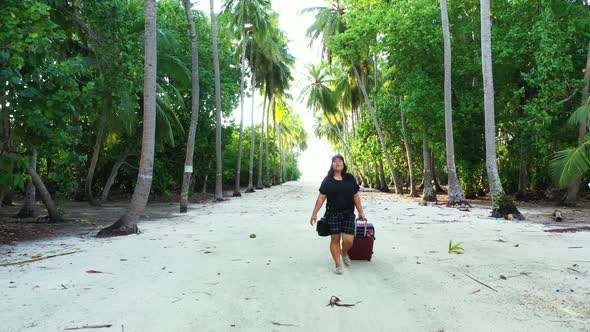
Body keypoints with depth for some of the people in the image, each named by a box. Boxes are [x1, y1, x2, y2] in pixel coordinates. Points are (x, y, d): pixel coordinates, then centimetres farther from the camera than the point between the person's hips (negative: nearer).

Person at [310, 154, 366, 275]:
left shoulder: (350, 178, 6)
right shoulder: (327, 180, 2)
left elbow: (356, 196, 9)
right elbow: (321, 198, 2)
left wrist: (361, 212, 8)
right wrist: (314, 213, -1)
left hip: (348, 214, 1)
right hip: (332, 214, -1)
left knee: (348, 240, -7)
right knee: (335, 239, 2)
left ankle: (344, 253, 27)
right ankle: (338, 265, 15)